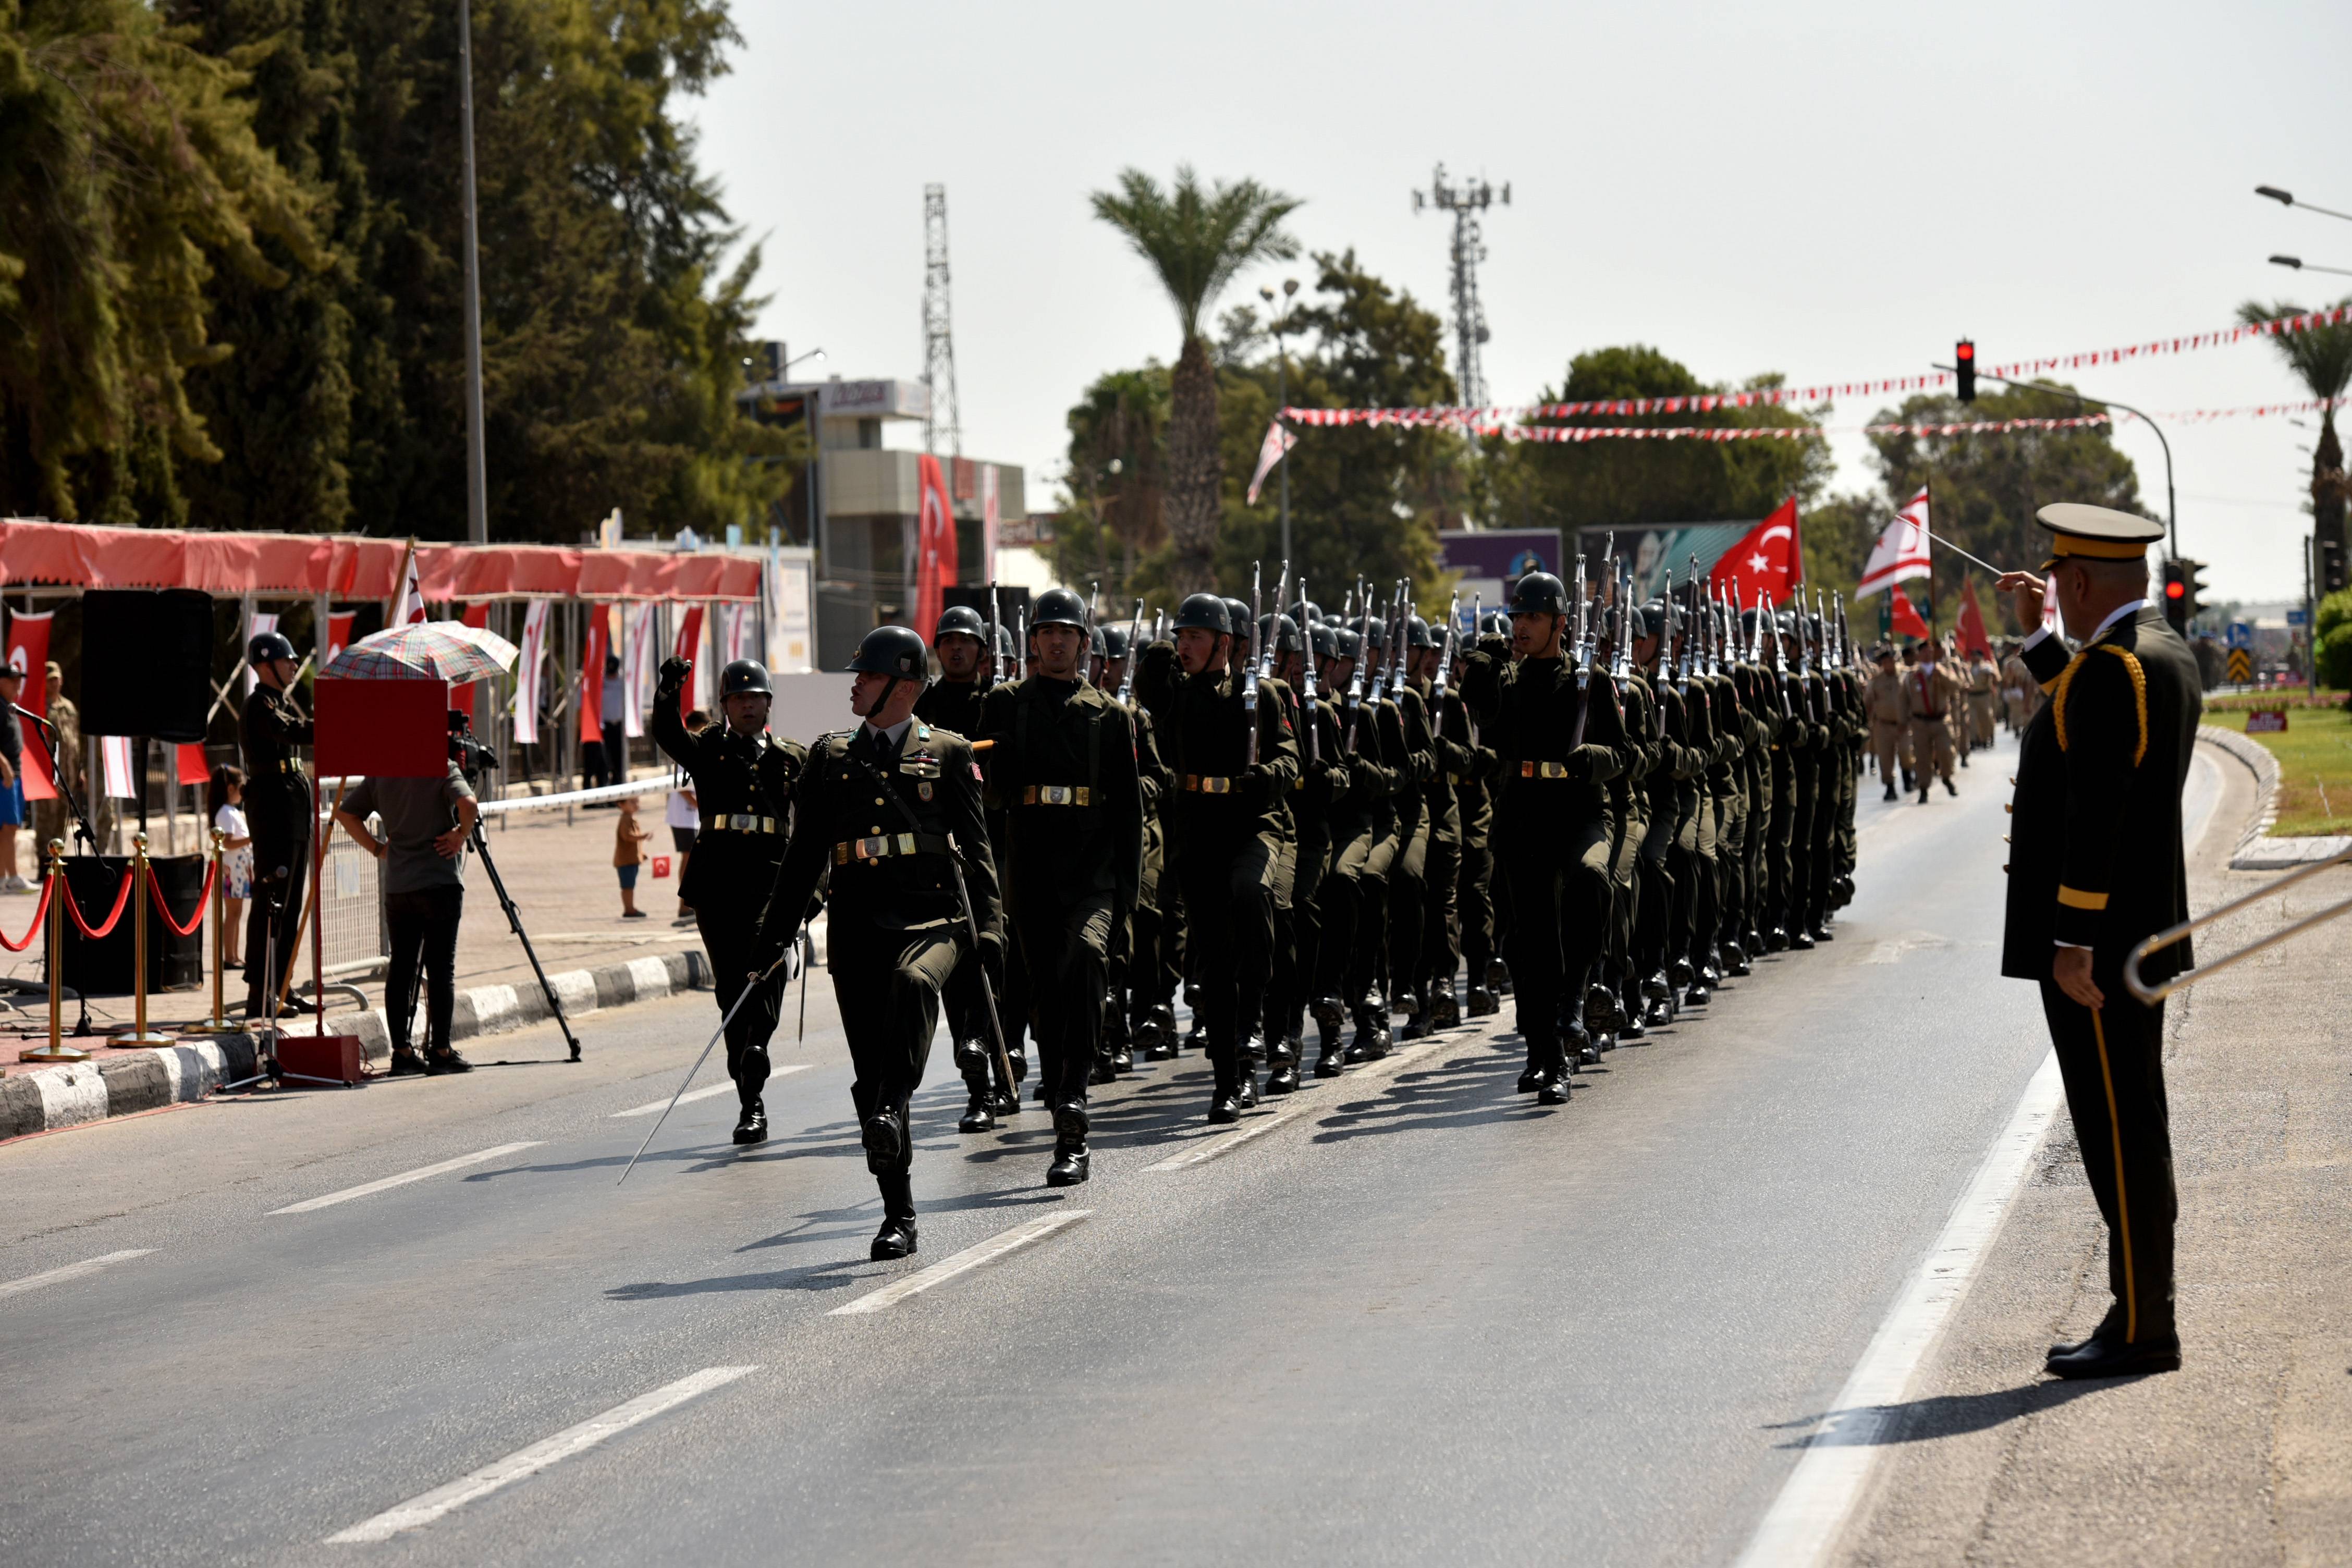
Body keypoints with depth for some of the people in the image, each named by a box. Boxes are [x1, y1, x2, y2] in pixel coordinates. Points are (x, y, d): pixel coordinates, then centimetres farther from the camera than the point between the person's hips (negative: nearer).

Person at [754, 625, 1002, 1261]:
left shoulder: (947, 754, 6)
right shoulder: (831, 756, 13)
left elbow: (975, 846, 5)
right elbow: (804, 852, 16)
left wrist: (989, 925, -7)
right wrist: (774, 934, 11)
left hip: (931, 915, -3)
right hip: (857, 923, 3)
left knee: (912, 983, -39)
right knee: (869, 1072, 1)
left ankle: (892, 1110, -33)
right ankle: (899, 1218, 9)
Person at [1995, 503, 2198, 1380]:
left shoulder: (2112, 667, -18)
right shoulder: (2167, 654, 13)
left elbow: (2097, 812, -23)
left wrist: (2074, 943, -23)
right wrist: (2037, 637, 27)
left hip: (2095, 943, -10)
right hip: (2140, 936, 10)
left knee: (2118, 1129, -7)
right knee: (2130, 1131, 14)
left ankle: (2141, 1331, -4)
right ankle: (2141, 1316, 19)